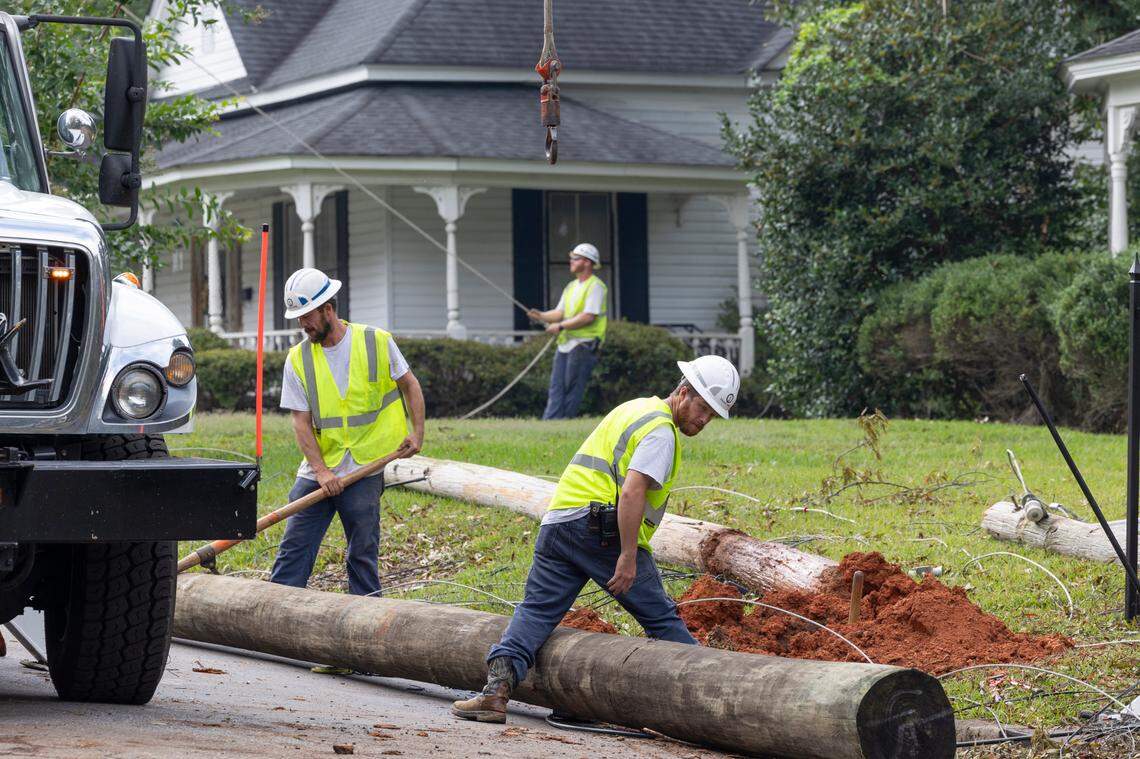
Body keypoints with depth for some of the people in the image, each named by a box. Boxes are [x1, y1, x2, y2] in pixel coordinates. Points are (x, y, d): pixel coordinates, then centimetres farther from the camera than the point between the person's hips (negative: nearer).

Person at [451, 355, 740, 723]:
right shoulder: (661, 430, -6)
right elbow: (632, 492, -18)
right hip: (601, 529, -7)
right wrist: (628, 558, -20)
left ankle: (499, 683, -15)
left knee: (536, 610, 2)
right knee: (660, 617, 3)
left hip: (557, 519, 7)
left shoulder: (633, 409, 23)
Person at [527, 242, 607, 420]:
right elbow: (560, 312, 17)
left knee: (573, 388, -7)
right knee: (556, 387, 0)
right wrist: (541, 316, -2)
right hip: (565, 343, 8)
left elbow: (589, 317, -17)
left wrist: (561, 326, -16)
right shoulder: (571, 287, 21)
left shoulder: (595, 286, -7)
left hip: (583, 344, -8)